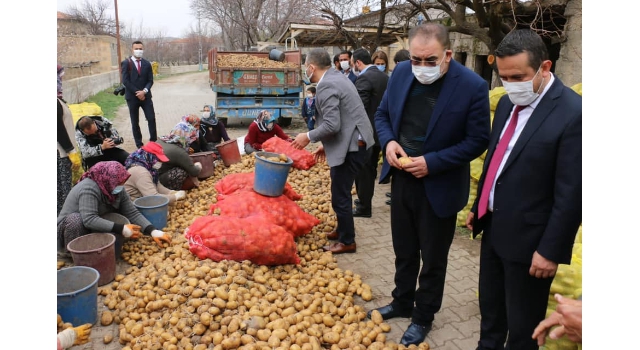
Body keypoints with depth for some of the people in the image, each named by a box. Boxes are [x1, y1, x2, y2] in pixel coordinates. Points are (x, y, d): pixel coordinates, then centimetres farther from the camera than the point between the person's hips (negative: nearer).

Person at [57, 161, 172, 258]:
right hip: (68, 227, -7)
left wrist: (153, 231, -25)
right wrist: (122, 229, -39)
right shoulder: (88, 189, -30)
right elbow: (89, 219, -40)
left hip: (95, 230, 7)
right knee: (75, 219, -36)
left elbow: (133, 213, -12)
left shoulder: (117, 190, -9)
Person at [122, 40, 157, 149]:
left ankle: (153, 141, 8)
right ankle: (139, 144, 12)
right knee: (135, 122, 5)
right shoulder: (126, 63, -2)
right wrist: (137, 92, -13)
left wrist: (144, 91, -13)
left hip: (145, 96, 2)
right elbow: (125, 81, -8)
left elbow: (150, 80, 4)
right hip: (132, 97, -2)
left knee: (151, 119, -3)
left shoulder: (147, 64, 8)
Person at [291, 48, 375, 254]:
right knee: (341, 191, 21)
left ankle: (347, 241, 15)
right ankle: (342, 230, 36)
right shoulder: (336, 77, 14)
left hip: (351, 146, -10)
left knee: (340, 195, 1)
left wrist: (309, 137, -10)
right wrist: (326, 145, 20)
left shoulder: (325, 86, -17)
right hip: (353, 142, 10)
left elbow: (332, 125, -25)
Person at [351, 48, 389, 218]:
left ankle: (364, 207, 9)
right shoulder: (385, 77, 8)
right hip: (379, 130, 9)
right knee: (370, 169, 18)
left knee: (362, 170, 2)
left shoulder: (364, 78, -17)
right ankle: (365, 200, 31)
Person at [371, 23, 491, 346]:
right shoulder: (401, 72, -4)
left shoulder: (473, 86, -18)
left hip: (439, 187, -4)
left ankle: (423, 317, 36)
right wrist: (388, 142, -13)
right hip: (402, 179, 5)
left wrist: (432, 162, -23)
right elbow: (383, 113, 7)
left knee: (433, 258, 14)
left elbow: (478, 140, -14)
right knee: (404, 251, 21)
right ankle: (402, 303, 44)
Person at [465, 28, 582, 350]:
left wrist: (550, 250, -15)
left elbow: (571, 195, -19)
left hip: (528, 238, -7)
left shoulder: (573, 113, -20)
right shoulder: (508, 103, 4)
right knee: (489, 305, 24)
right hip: (494, 226, 7)